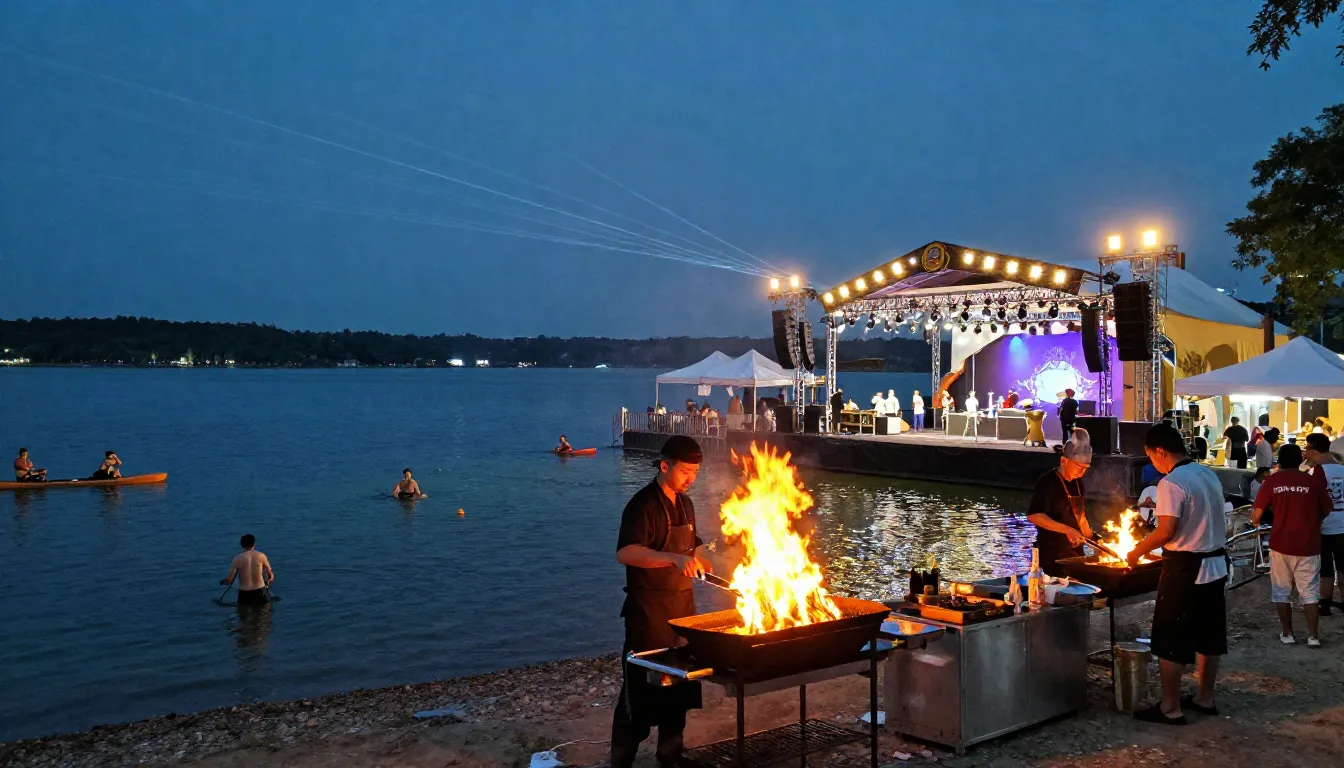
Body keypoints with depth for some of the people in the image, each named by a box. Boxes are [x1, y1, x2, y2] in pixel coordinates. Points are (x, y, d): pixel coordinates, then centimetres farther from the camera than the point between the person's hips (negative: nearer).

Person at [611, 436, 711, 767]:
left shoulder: (685, 504, 11)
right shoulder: (643, 504, -15)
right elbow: (625, 553, -31)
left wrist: (699, 559, 4)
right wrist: (675, 559, -41)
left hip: (683, 606, 8)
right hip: (650, 611, -8)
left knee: (679, 684, 14)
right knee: (641, 690, -4)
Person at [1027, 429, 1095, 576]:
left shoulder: (1077, 483, 11)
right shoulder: (1047, 482, -13)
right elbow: (1033, 516, -23)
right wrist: (1067, 530, -26)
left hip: (1075, 551, 8)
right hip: (1052, 554, -8)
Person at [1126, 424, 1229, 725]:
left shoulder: (1171, 483, -19)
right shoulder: (1209, 474, 8)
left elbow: (1166, 531, -24)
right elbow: (1206, 522, 15)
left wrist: (1137, 551, -9)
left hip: (1185, 568, -9)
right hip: (1215, 564, 9)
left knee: (1171, 640, 1)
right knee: (1208, 635, 17)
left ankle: (1170, 708, 7)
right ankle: (1204, 698, 28)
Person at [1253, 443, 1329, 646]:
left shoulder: (1272, 481, -4)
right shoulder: (1313, 481, -2)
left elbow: (1256, 514, -5)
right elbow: (1326, 510, 8)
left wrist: (1255, 522, 18)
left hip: (1280, 544, 0)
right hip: (1308, 545, 0)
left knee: (1281, 591, 11)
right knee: (1309, 591, 9)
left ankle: (1287, 633, 15)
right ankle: (1313, 635, 7)